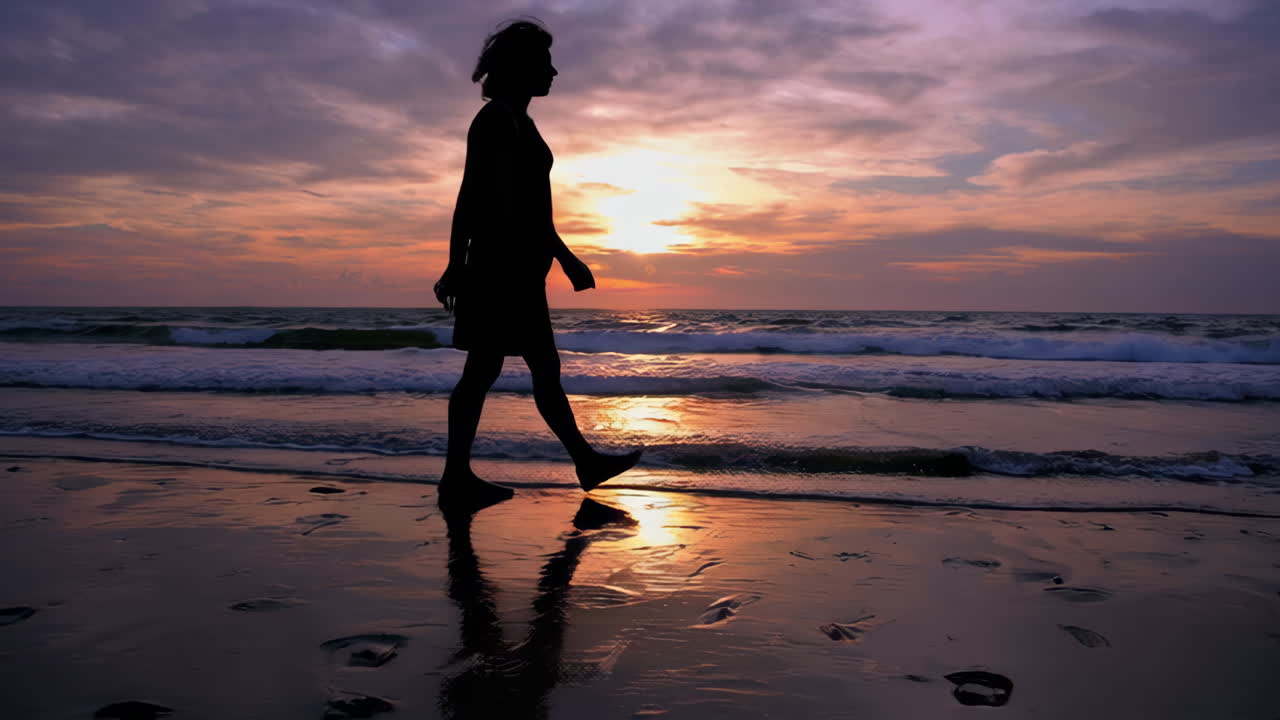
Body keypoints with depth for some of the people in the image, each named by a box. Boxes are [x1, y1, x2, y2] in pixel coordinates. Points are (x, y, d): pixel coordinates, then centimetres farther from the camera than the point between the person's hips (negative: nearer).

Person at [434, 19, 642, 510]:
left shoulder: (504, 119, 19)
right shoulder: (503, 119, -10)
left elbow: (470, 200, 18)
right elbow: (515, 202, -20)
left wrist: (457, 266, 19)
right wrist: (566, 258, -22)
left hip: (515, 271, 10)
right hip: (506, 268, -10)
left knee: (545, 370, 11)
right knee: (482, 371, -4)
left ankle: (586, 463, 19)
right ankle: (457, 478, 4)